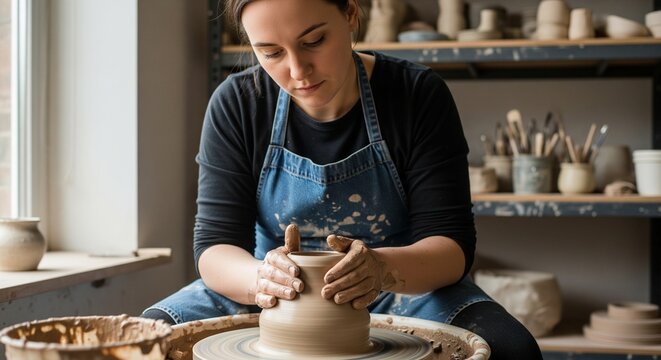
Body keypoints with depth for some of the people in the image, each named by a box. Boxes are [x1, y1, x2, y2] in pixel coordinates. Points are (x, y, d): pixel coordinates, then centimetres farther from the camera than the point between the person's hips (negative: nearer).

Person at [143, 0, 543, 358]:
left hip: (405, 291, -1)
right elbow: (215, 246, -11)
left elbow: (453, 245, -14)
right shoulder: (236, 105, -9)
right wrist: (260, 278, -34)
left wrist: (384, 268, -36)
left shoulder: (418, 95, -13)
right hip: (282, 296, 1)